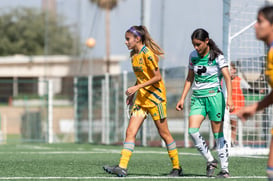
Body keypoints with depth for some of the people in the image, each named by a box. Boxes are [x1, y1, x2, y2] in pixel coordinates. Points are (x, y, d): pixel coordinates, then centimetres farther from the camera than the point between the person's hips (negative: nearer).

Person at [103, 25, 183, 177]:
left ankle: (177, 167, 13)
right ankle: (122, 168, -11)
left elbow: (157, 77, -17)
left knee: (164, 133, 1)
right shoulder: (134, 55, 10)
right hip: (141, 98, 8)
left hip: (155, 96, -8)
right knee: (130, 132, -4)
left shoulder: (147, 54, -15)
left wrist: (137, 88, -21)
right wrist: (132, 94, 14)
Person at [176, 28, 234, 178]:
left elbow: (227, 78, -15)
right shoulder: (193, 56, 8)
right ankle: (210, 161, 2)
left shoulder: (217, 57, -8)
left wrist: (229, 98, -27)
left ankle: (225, 169, 4)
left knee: (218, 134, -3)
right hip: (197, 98, 5)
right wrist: (182, 99, 14)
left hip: (214, 96, -5)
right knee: (192, 131, -12)